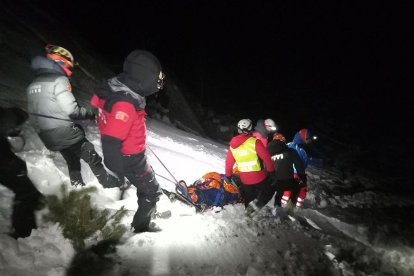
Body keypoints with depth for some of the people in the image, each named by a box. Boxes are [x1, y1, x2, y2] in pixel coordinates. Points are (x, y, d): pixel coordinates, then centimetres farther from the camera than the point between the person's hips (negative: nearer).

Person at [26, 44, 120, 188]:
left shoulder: (32, 85, 12)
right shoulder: (59, 80, -14)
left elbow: (33, 116, 16)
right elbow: (71, 110, -21)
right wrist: (91, 114, -5)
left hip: (49, 139, 8)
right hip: (67, 134, -8)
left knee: (72, 163, 25)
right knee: (93, 159, 7)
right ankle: (109, 184, 18)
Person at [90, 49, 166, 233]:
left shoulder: (118, 88, -3)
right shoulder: (124, 103, -33)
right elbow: (111, 141, -31)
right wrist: (117, 173, -21)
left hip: (128, 152, 9)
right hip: (130, 159, -9)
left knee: (146, 179, 29)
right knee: (152, 191, 11)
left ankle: (149, 211, 51)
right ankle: (141, 226, 32)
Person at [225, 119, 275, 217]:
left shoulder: (232, 145, 0)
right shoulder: (254, 142, -16)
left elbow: (228, 162, 7)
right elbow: (266, 157, -14)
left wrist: (228, 175, 21)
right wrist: (271, 171, -1)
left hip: (244, 180, 5)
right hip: (259, 177, -5)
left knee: (249, 199, 22)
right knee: (268, 191, 17)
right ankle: (256, 204, -5)